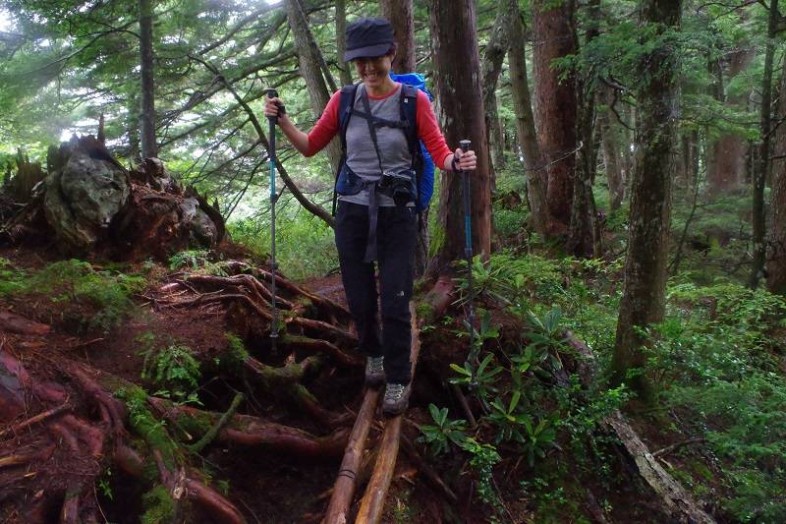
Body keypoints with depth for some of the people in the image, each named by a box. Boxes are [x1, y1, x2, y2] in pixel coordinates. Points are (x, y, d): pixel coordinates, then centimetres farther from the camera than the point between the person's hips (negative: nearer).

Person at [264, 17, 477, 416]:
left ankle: (398, 381, 17)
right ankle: (373, 355, 40)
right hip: (353, 212, 3)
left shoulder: (414, 101, -6)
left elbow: (439, 152, -9)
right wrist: (282, 120, -6)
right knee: (359, 300, 11)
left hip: (397, 214, -2)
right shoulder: (344, 100, 1)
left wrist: (457, 162, -31)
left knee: (395, 304, -2)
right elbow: (310, 146, 10)